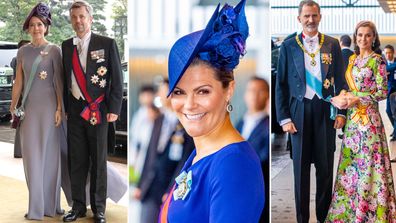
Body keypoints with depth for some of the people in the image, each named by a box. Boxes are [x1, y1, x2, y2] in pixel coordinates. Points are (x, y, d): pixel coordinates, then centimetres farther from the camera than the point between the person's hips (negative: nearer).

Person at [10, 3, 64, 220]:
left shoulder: (54, 50, -2)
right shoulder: (23, 51, 9)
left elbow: (59, 81, -4)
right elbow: (18, 81, 12)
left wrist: (59, 108, -9)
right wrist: (13, 107, 9)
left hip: (48, 106, -3)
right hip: (28, 107, 4)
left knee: (48, 154, 3)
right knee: (31, 155, 3)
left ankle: (49, 204, 13)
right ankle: (36, 206, 11)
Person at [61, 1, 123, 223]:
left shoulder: (107, 44, -3)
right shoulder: (66, 46, 9)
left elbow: (117, 79, -3)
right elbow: (66, 78, 13)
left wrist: (114, 109, -9)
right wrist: (65, 107, 8)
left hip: (98, 109, -3)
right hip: (75, 110, 3)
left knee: (99, 161, 5)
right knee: (76, 161, 7)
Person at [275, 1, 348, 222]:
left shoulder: (332, 44, 6)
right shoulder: (288, 46, 2)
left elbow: (341, 80, 8)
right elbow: (281, 84, 1)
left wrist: (341, 111, 0)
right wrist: (284, 118, -4)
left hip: (326, 110, 1)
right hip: (300, 111, -1)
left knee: (325, 167, 7)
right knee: (301, 167, 7)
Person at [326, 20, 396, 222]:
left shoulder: (377, 60, -7)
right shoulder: (352, 59, 13)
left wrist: (357, 99, -17)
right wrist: (341, 98, -4)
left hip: (368, 116, -7)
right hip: (352, 116, 7)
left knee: (368, 159, -2)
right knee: (350, 159, 10)